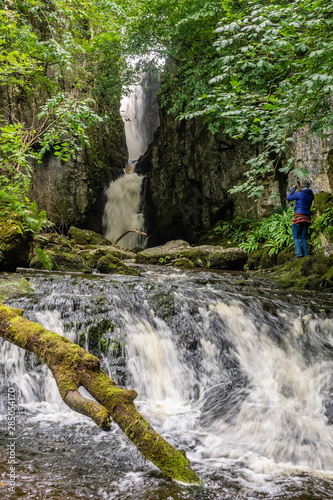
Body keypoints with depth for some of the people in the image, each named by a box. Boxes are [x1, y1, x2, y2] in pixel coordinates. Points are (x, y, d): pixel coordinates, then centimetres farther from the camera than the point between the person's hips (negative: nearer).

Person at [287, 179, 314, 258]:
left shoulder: (299, 193, -5)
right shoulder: (311, 195, 12)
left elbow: (288, 198, 9)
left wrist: (293, 189, 22)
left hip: (299, 217, -6)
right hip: (307, 218, 6)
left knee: (295, 237, -1)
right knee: (303, 238, 9)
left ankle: (299, 254, -18)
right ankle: (305, 255, -2)